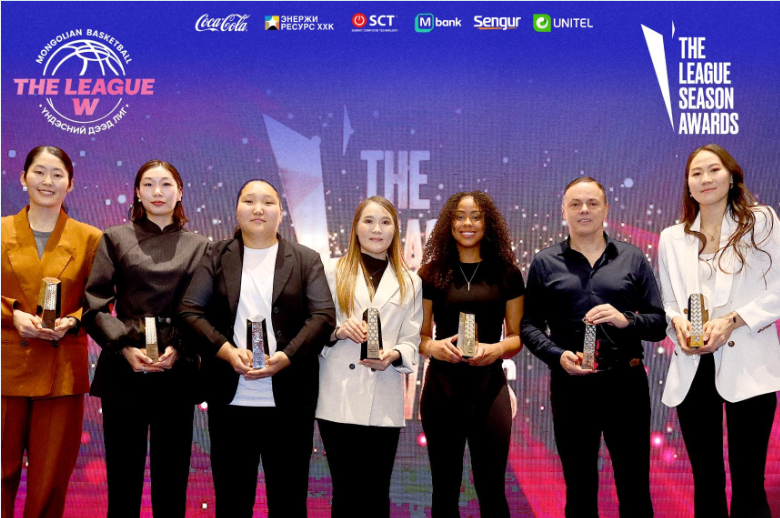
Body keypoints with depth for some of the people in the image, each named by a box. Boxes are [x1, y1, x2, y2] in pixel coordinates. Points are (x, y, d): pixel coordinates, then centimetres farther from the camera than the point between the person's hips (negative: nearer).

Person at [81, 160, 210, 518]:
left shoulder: (198, 247, 10)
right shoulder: (115, 239, 8)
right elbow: (94, 304, 0)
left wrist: (178, 350, -11)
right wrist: (125, 347, -12)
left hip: (177, 373, 1)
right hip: (124, 371, -1)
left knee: (171, 478, 7)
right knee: (123, 477, 4)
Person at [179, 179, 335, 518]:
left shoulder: (307, 260, 7)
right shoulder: (216, 258, 9)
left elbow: (323, 316, -2)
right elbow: (190, 310, 1)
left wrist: (286, 356, -16)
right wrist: (225, 350, -15)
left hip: (289, 401, 0)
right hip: (230, 400, 1)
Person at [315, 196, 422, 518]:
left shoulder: (409, 282, 15)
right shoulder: (333, 271, 9)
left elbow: (411, 341, 8)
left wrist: (394, 355, -13)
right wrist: (338, 331, -14)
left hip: (384, 403, 2)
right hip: (339, 399, -1)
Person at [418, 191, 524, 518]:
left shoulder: (507, 274, 5)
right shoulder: (431, 273, 5)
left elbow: (517, 335, 7)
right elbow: (419, 335, 8)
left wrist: (498, 349, -14)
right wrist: (433, 347, -14)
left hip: (489, 384, 0)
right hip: (442, 384, 1)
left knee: (491, 487, 1)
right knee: (445, 487, 8)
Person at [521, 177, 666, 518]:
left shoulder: (632, 259, 8)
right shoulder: (544, 263, 6)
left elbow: (659, 322, 6)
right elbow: (529, 324, 4)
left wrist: (625, 320, -13)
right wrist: (557, 356, -12)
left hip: (627, 383, 0)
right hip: (571, 385, 0)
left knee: (635, 489, 6)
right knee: (579, 490, 11)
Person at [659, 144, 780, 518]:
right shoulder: (672, 238, 13)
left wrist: (732, 320, -15)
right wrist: (677, 322, -7)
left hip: (747, 366, -3)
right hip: (693, 368, 3)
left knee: (748, 485, -3)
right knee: (706, 482, 9)